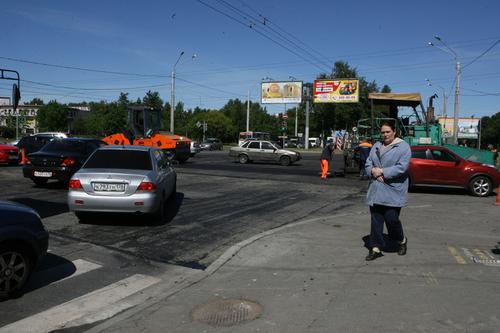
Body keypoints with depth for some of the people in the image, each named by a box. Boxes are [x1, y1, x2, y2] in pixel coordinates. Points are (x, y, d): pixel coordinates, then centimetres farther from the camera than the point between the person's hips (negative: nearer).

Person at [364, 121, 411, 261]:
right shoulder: (376, 146, 15)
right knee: (376, 220, 5)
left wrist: (382, 172, -17)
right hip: (376, 190, 5)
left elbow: (402, 167, -15)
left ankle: (402, 240, 26)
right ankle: (376, 248, 14)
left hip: (393, 191, -5)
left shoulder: (403, 147, -4)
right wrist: (373, 171, -11)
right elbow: (368, 163, 11)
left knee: (391, 218, -4)